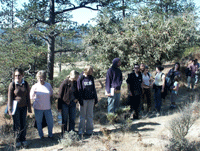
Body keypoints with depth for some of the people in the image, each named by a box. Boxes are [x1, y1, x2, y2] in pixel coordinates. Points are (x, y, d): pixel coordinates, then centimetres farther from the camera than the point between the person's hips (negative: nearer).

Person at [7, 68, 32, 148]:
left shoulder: (26, 84, 0)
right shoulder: (12, 85, -9)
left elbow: (27, 97, 7)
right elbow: (10, 98, -6)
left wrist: (29, 108, 8)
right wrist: (10, 109, -7)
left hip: (24, 107, 3)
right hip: (15, 107, -3)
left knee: (23, 124, 7)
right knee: (17, 124, 4)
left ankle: (23, 139, 21)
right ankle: (17, 140, 17)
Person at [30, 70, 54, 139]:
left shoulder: (48, 85, 0)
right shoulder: (35, 86, -7)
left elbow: (51, 94, 15)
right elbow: (31, 97, 3)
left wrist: (47, 100, 6)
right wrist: (38, 99, -1)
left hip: (47, 107, 2)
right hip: (38, 108, -2)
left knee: (50, 122, 7)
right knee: (39, 122, 10)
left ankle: (50, 135, 29)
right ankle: (41, 135, 30)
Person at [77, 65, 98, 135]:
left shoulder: (91, 78, 7)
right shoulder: (81, 78, -7)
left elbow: (93, 88, 11)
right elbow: (79, 90, -7)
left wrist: (95, 98, 8)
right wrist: (80, 100, -11)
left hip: (91, 99, 4)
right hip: (84, 99, -4)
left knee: (90, 115, 10)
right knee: (82, 115, 5)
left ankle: (89, 130, 19)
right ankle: (81, 131, 14)